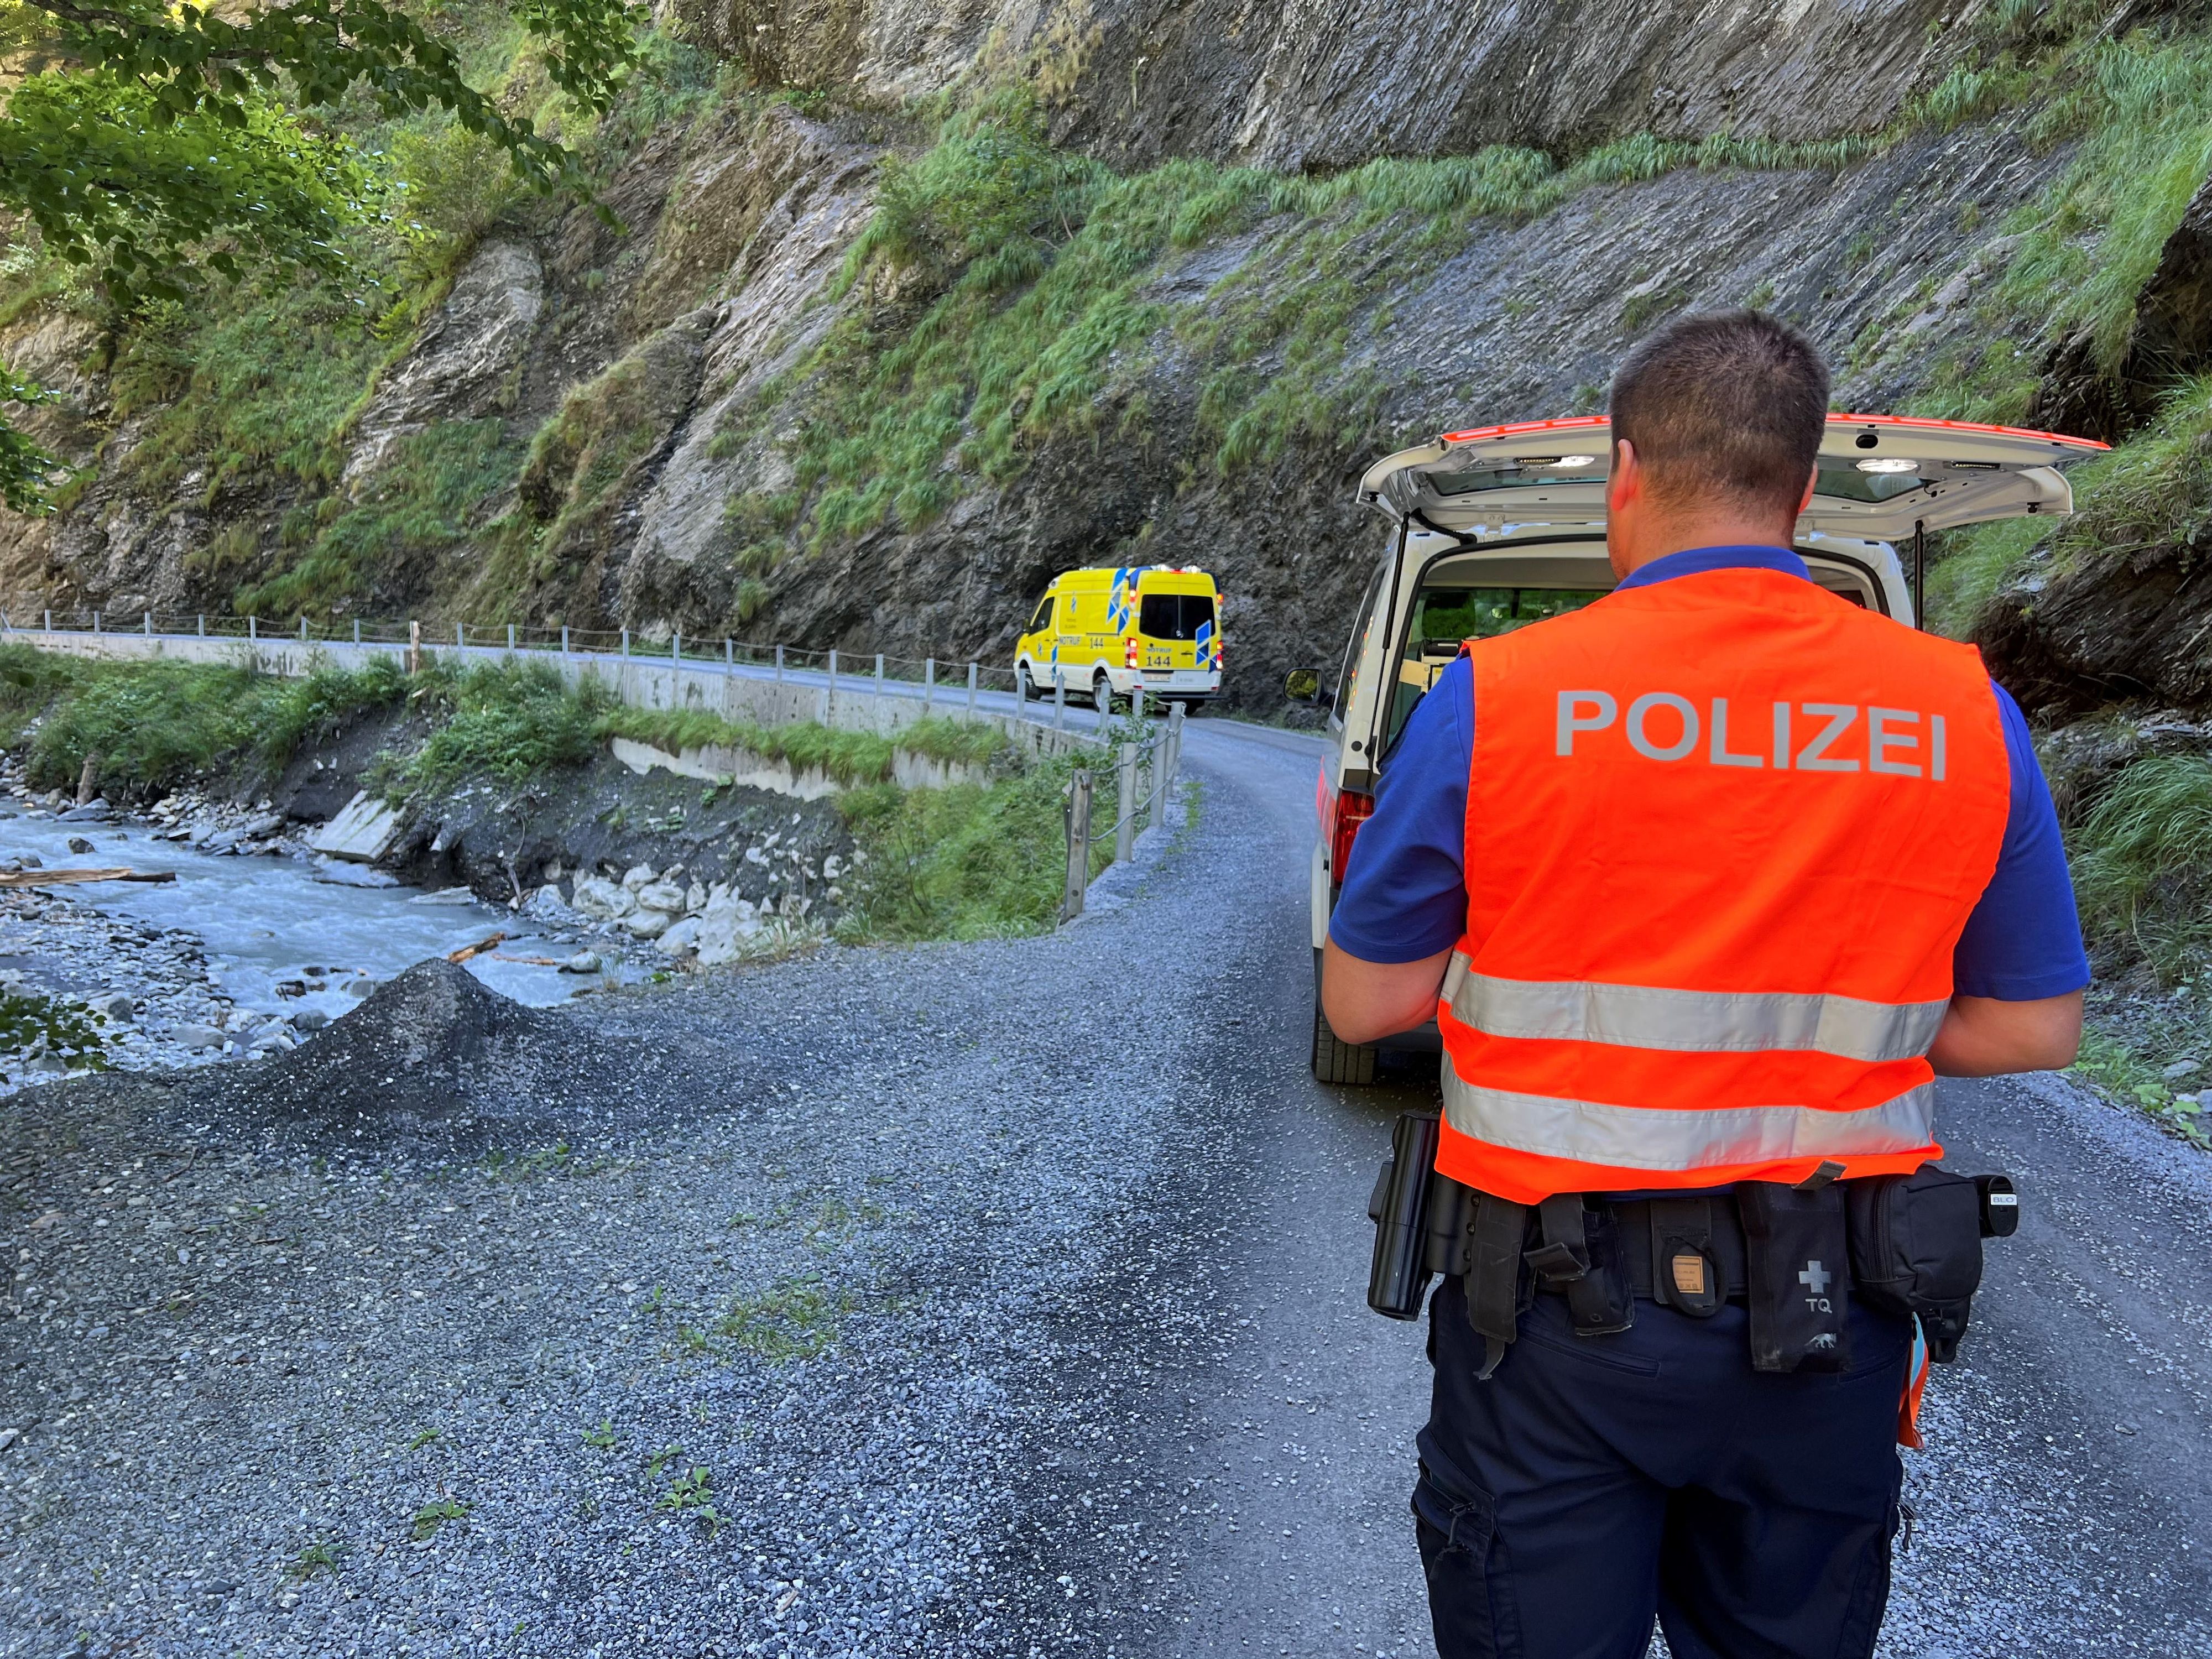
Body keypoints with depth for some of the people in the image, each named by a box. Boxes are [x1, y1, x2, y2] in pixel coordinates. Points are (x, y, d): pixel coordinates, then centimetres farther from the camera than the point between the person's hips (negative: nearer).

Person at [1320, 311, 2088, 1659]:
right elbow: (2037, 1029, 5)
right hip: (1829, 1332, 4)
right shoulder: (1964, 712, -3)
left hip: (1563, 1311, -3)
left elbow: (1366, 1000, -6)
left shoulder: (1495, 697, -13)